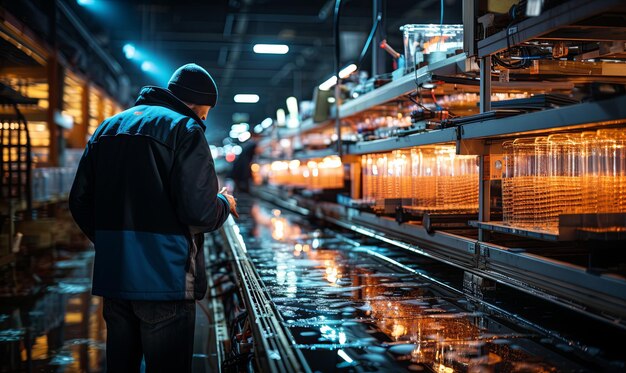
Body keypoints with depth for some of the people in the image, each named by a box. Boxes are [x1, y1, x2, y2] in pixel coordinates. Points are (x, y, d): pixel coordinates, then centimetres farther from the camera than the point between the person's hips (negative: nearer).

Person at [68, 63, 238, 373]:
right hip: (165, 278, -7)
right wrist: (225, 204, 3)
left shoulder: (108, 127, 14)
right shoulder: (184, 129, -8)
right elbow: (199, 210, -18)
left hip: (112, 275, 7)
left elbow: (80, 201, 13)